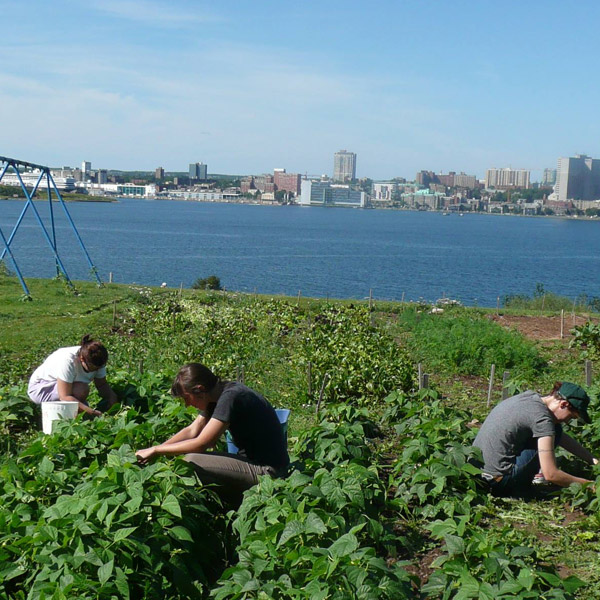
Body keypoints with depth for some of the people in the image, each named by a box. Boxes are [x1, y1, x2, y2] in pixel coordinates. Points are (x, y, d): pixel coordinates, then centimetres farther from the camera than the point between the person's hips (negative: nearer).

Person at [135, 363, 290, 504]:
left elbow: (200, 444, -20)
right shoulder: (220, 394, 7)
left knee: (192, 461, -20)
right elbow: (192, 431, 13)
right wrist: (156, 450, 5)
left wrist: (155, 450, -11)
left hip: (268, 471, -10)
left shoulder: (231, 397, -21)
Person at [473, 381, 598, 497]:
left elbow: (563, 438, 23)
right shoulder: (542, 418, -17)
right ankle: (519, 489, 0)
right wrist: (588, 484, -5)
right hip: (497, 481, -9)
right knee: (555, 431, -4)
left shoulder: (531, 397, 10)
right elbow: (550, 474, -17)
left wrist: (593, 460, 20)